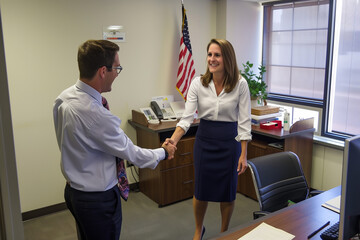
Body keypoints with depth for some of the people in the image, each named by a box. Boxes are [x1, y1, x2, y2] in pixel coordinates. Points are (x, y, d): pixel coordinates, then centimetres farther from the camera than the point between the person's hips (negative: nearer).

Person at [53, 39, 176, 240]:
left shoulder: (64, 98, -5)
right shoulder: (96, 115, -33)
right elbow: (130, 153, -19)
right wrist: (164, 153, -3)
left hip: (73, 190, 9)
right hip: (97, 199, -9)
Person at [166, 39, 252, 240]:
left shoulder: (240, 84, -10)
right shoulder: (198, 83, -7)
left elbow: (244, 122, -8)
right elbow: (187, 117, -11)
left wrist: (244, 154, -9)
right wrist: (174, 140, -27)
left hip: (229, 140, -1)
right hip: (204, 139, 1)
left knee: (228, 192, 12)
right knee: (201, 190, 12)